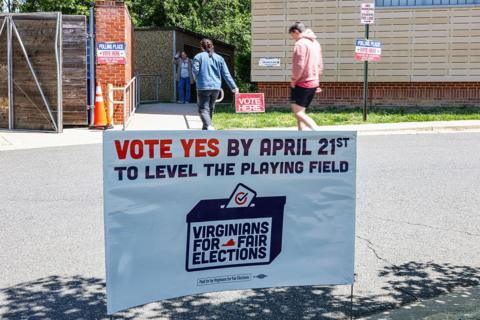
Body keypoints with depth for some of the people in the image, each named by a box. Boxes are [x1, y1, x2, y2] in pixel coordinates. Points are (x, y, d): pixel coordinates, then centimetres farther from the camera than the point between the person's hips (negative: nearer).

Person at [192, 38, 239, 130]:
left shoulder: (199, 56, 0)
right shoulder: (219, 58, 10)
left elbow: (195, 69, -13)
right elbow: (226, 74, 5)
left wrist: (198, 79, 8)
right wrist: (233, 87, 4)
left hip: (203, 87, -4)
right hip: (216, 87, 4)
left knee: (203, 109, -4)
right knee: (211, 108, 20)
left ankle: (209, 126, -28)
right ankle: (205, 127, 34)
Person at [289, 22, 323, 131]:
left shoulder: (300, 43, -13)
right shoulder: (315, 43, 16)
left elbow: (299, 65, -20)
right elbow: (320, 65, 19)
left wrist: (294, 80, -8)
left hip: (302, 83, -9)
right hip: (313, 83, 9)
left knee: (298, 112, -8)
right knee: (300, 112, 14)